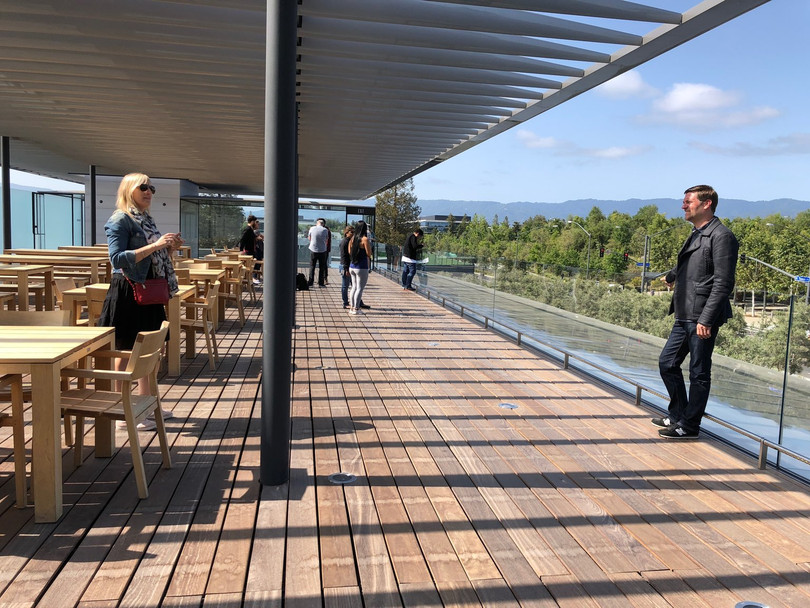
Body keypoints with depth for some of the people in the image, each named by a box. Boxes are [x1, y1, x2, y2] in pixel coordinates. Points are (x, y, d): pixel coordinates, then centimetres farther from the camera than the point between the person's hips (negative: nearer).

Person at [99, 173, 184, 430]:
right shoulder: (120, 220, -10)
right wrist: (155, 245, -24)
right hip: (128, 293, -8)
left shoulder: (147, 220, 14)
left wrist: (169, 248, 1)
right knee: (126, 351, -1)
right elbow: (118, 259, -20)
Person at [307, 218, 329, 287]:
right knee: (322, 267, 7)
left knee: (312, 267, 8)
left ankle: (310, 283, 6)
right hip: (323, 250, -1)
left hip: (313, 250, 1)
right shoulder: (325, 230, -7)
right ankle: (321, 283, 8)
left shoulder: (312, 228, -4)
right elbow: (327, 240, 2)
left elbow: (309, 238, 9)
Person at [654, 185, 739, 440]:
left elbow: (723, 283, -18)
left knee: (698, 373, 1)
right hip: (684, 316, 9)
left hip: (702, 319, -9)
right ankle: (677, 414, 28)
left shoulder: (721, 236, -11)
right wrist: (670, 276, 56)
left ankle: (689, 426, 12)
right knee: (667, 363, 14)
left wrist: (706, 320, -23)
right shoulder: (696, 235, 16)